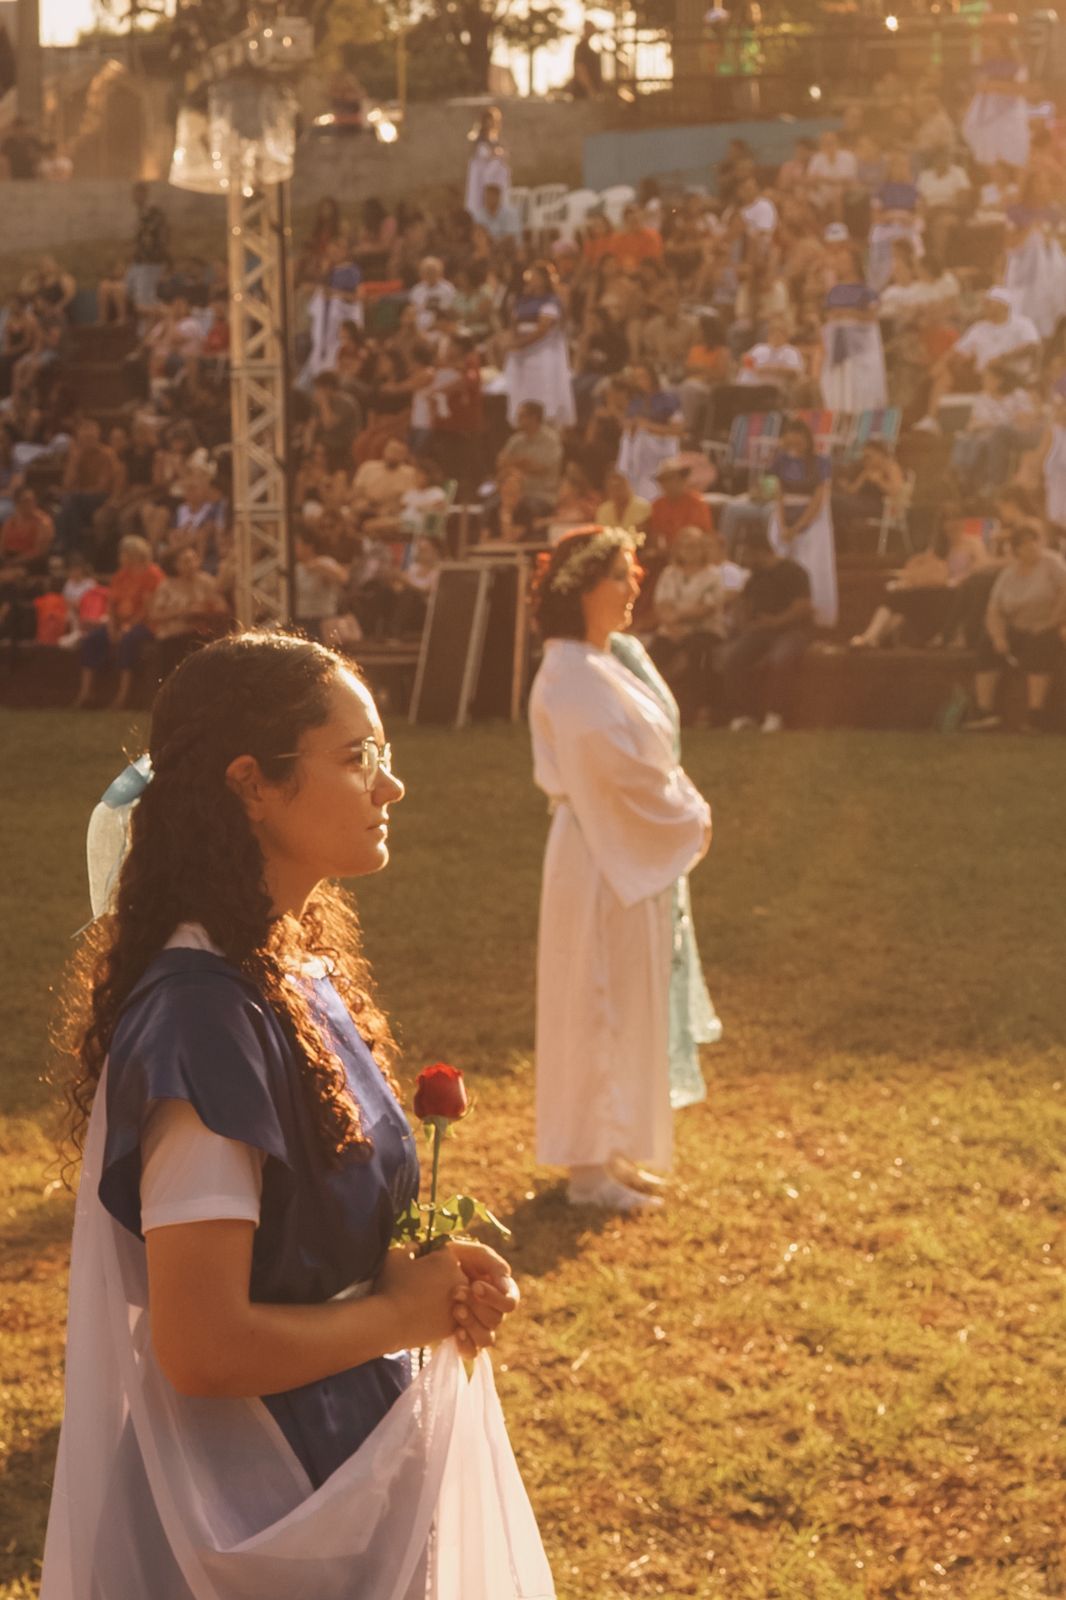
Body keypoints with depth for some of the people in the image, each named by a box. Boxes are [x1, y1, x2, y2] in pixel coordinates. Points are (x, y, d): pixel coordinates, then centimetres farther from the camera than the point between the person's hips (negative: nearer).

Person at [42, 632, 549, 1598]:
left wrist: (427, 1275, -3)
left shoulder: (300, 972, 2)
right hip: (253, 1510, -9)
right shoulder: (206, 1017, -26)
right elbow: (201, 1346, -27)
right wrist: (400, 1312, -14)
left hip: (337, 1462, 9)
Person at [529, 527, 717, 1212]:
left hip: (637, 854, 10)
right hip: (603, 858, -10)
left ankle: (610, 1151, 26)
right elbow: (623, 769, -22)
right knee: (600, 1005, -2)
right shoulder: (573, 676, -19)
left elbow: (651, 756, 15)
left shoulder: (612, 660, 11)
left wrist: (686, 811, -1)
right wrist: (690, 821, -10)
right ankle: (590, 1168, 7)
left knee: (627, 1004, 15)